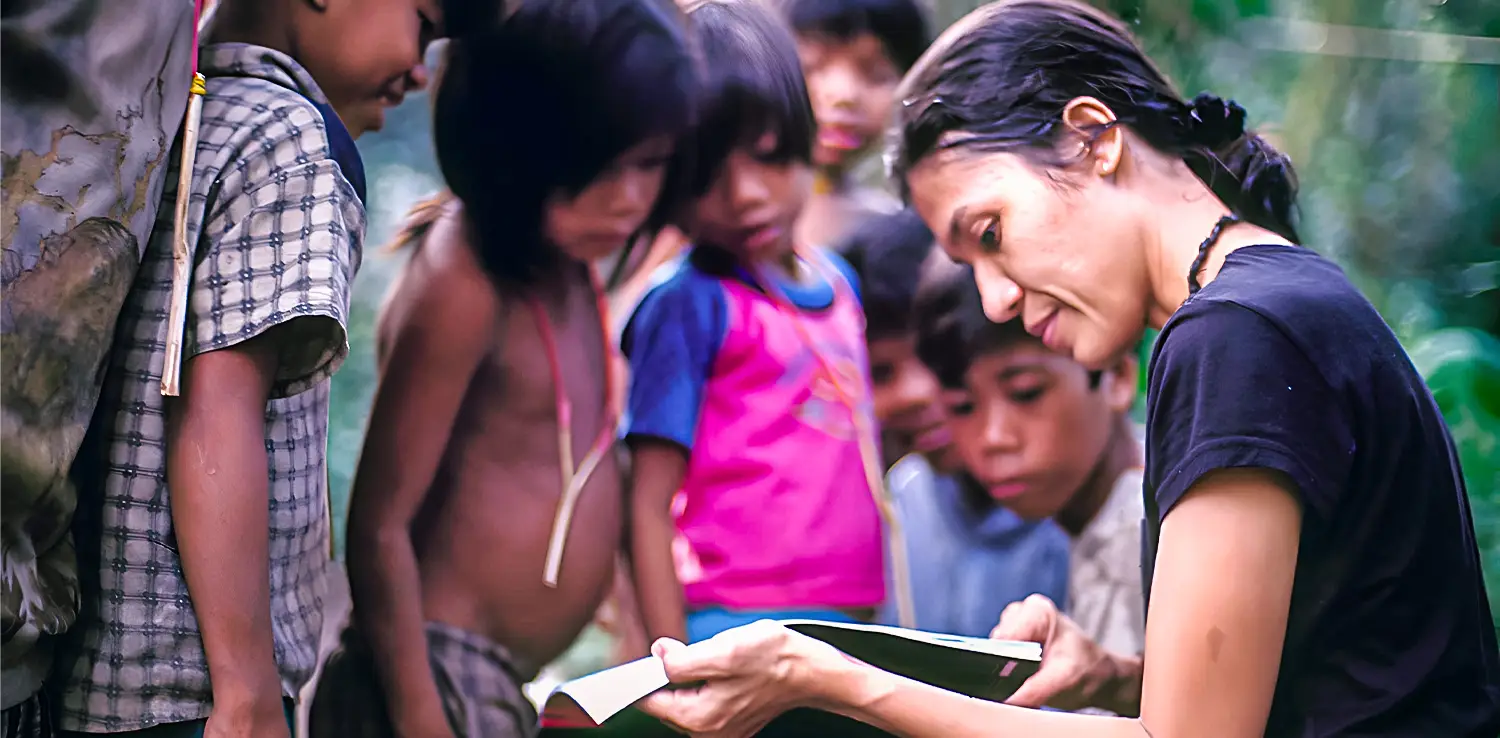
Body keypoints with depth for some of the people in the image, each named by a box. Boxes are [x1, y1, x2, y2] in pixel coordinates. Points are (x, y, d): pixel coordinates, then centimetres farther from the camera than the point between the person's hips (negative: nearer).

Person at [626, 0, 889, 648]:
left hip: (847, 621, 6)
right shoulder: (690, 305, -4)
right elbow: (649, 508, -7)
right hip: (736, 634, -6)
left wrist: (865, 617, 12)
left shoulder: (838, 281, 15)